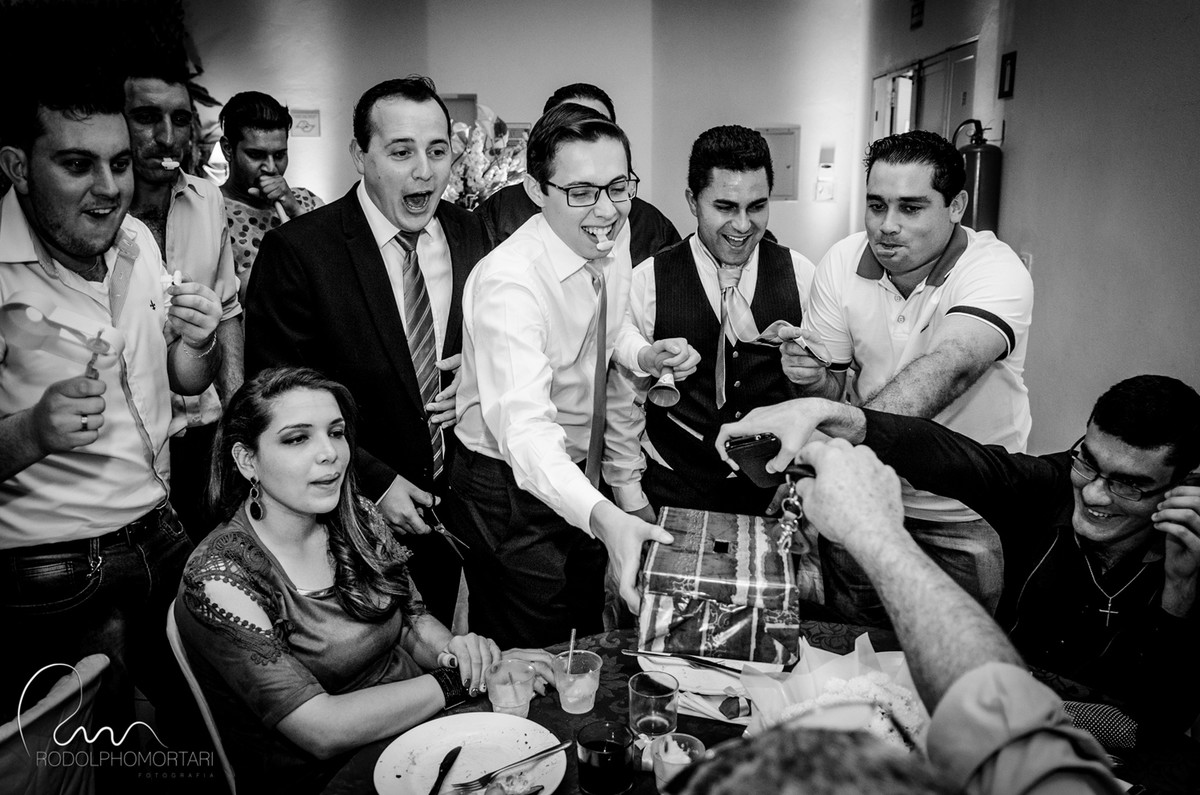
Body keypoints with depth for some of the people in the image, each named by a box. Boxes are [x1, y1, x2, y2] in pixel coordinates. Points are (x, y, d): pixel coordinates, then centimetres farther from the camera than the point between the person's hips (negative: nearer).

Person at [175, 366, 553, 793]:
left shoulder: (357, 519, -1)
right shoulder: (218, 578, -18)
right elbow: (321, 730, -21)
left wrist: (457, 649, -11)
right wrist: (461, 678, -20)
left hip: (420, 724, 6)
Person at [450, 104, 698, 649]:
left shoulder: (613, 236, -7)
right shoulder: (507, 282, -30)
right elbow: (523, 425, -42)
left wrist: (643, 354, -10)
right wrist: (602, 516, -58)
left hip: (583, 479, 7)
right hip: (515, 487, -7)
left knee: (588, 644, 24)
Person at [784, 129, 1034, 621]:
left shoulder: (996, 272, -21)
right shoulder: (842, 263, -8)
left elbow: (947, 370, -41)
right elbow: (833, 386, -1)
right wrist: (812, 379, -26)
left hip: (966, 514, -3)